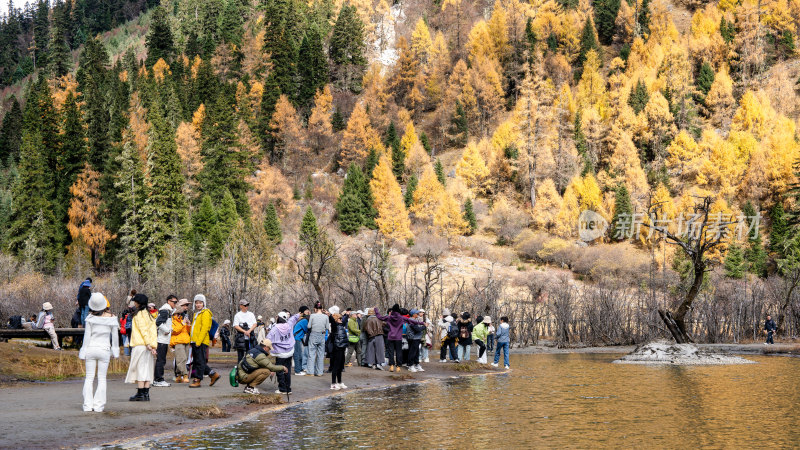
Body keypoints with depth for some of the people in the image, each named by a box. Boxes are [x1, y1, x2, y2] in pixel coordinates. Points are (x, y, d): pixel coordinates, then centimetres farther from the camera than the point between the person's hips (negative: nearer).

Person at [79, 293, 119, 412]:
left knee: (89, 377, 8)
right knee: (102, 378, 7)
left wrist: (83, 352, 4)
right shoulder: (111, 318, -4)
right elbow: (115, 336, 3)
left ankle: (88, 405, 5)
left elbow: (87, 336, -4)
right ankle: (98, 405, 3)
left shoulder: (90, 318, -7)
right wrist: (115, 351, 15)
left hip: (91, 349, 0)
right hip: (104, 350, 0)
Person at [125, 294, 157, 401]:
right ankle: (146, 394, 8)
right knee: (147, 370, 8)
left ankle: (140, 394, -5)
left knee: (139, 369, -4)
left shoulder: (138, 315, -7)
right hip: (148, 346, 7)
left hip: (140, 345, -7)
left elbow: (143, 330, -15)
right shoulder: (149, 315, 15)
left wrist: (148, 343, -20)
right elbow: (153, 331, 9)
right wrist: (153, 345, 4)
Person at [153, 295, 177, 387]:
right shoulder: (165, 311, -13)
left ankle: (157, 379, 18)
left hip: (165, 340, 10)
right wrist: (167, 330, -16)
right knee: (160, 360, -7)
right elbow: (158, 322, -24)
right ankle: (158, 380, -5)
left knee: (162, 360, 13)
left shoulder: (169, 311, 19)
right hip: (161, 340, -10)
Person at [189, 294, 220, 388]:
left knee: (200, 362, -5)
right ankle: (213, 374, 19)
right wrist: (193, 341, 18)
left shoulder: (205, 313, -8)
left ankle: (197, 380, -1)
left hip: (201, 342, -10)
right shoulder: (197, 314, 21)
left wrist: (199, 341, -21)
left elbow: (204, 328, -16)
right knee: (196, 361, 11)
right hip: (195, 342, 10)